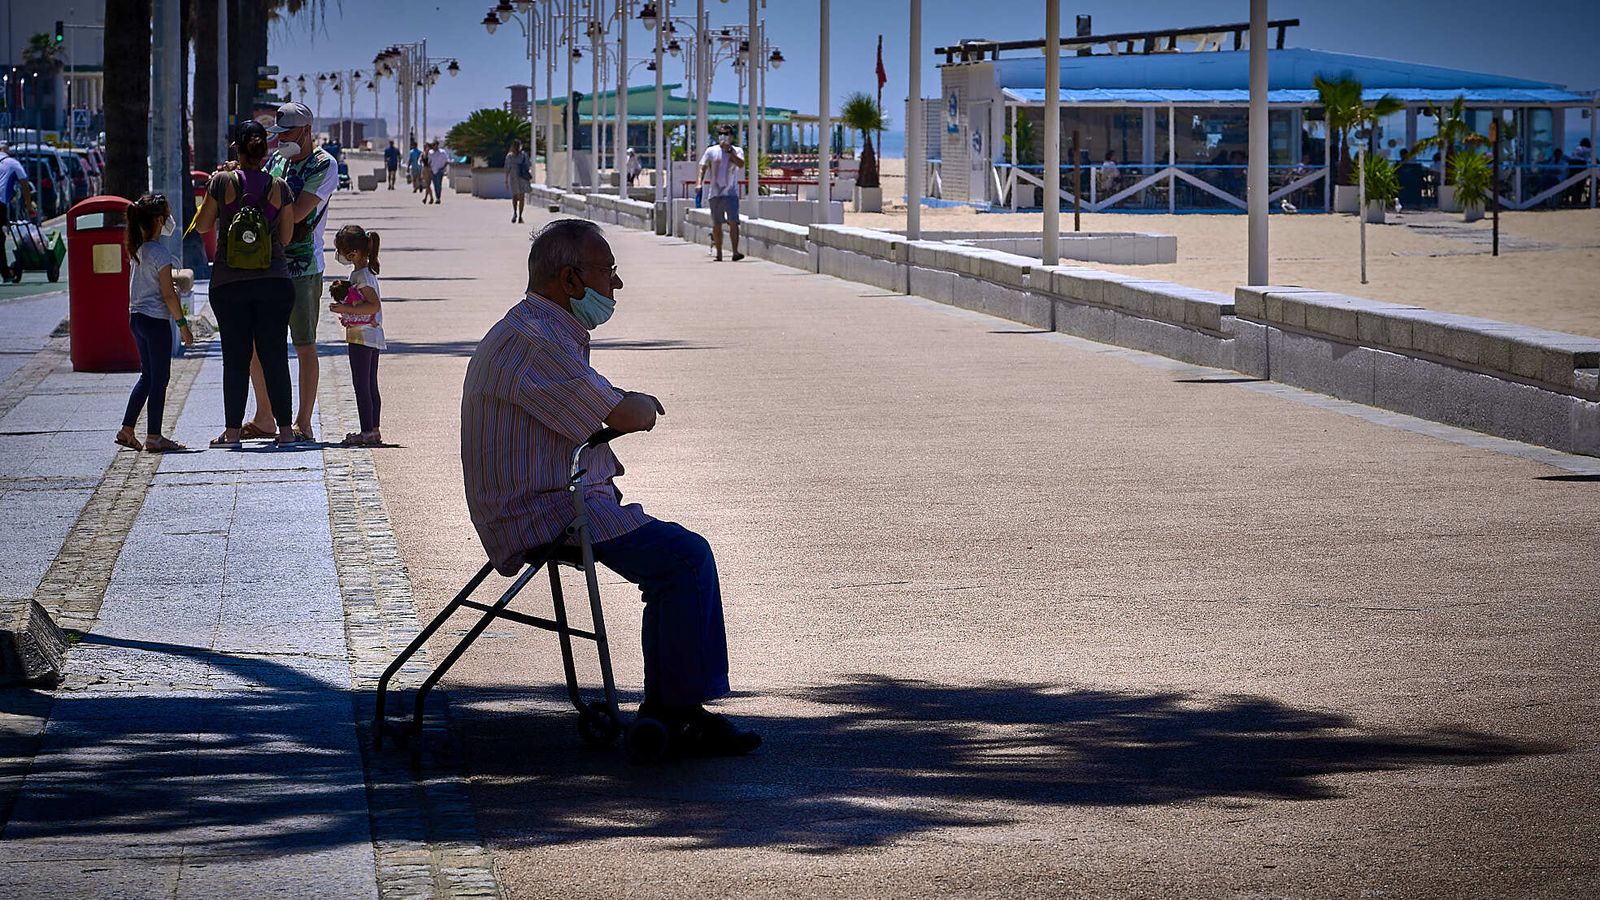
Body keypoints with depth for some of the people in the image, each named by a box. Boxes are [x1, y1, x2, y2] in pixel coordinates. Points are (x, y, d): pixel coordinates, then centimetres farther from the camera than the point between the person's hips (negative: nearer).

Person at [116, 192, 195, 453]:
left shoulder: (138, 249, 9)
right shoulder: (160, 252, -16)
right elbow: (168, 295, -16)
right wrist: (183, 325, -11)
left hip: (137, 317, 9)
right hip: (156, 319, -9)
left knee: (147, 375, 17)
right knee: (159, 378, 0)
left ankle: (127, 430, 18)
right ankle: (153, 437, 2)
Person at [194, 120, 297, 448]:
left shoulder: (223, 182, -6)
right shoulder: (279, 187, -1)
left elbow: (202, 225, 4)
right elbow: (286, 237, 5)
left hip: (228, 283, -1)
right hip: (274, 282, 1)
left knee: (235, 356, 4)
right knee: (274, 355, 5)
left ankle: (232, 430, 4)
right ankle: (284, 428, 5)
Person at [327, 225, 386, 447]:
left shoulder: (361, 277, -17)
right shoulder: (365, 273, 13)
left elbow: (374, 305, -25)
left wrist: (347, 308, -26)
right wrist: (344, 292, 14)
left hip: (361, 337, -10)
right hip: (372, 337, 10)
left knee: (361, 385, -8)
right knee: (370, 385, 12)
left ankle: (367, 431, -8)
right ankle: (373, 431, 16)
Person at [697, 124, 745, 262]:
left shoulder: (737, 151, 5)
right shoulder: (711, 151, 8)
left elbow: (741, 164, -13)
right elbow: (703, 168, 7)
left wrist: (729, 150, -15)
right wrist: (700, 183, -8)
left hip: (731, 192, -2)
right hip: (715, 193, 2)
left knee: (733, 222, -16)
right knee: (716, 225, 7)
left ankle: (735, 252, -20)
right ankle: (719, 254, 15)